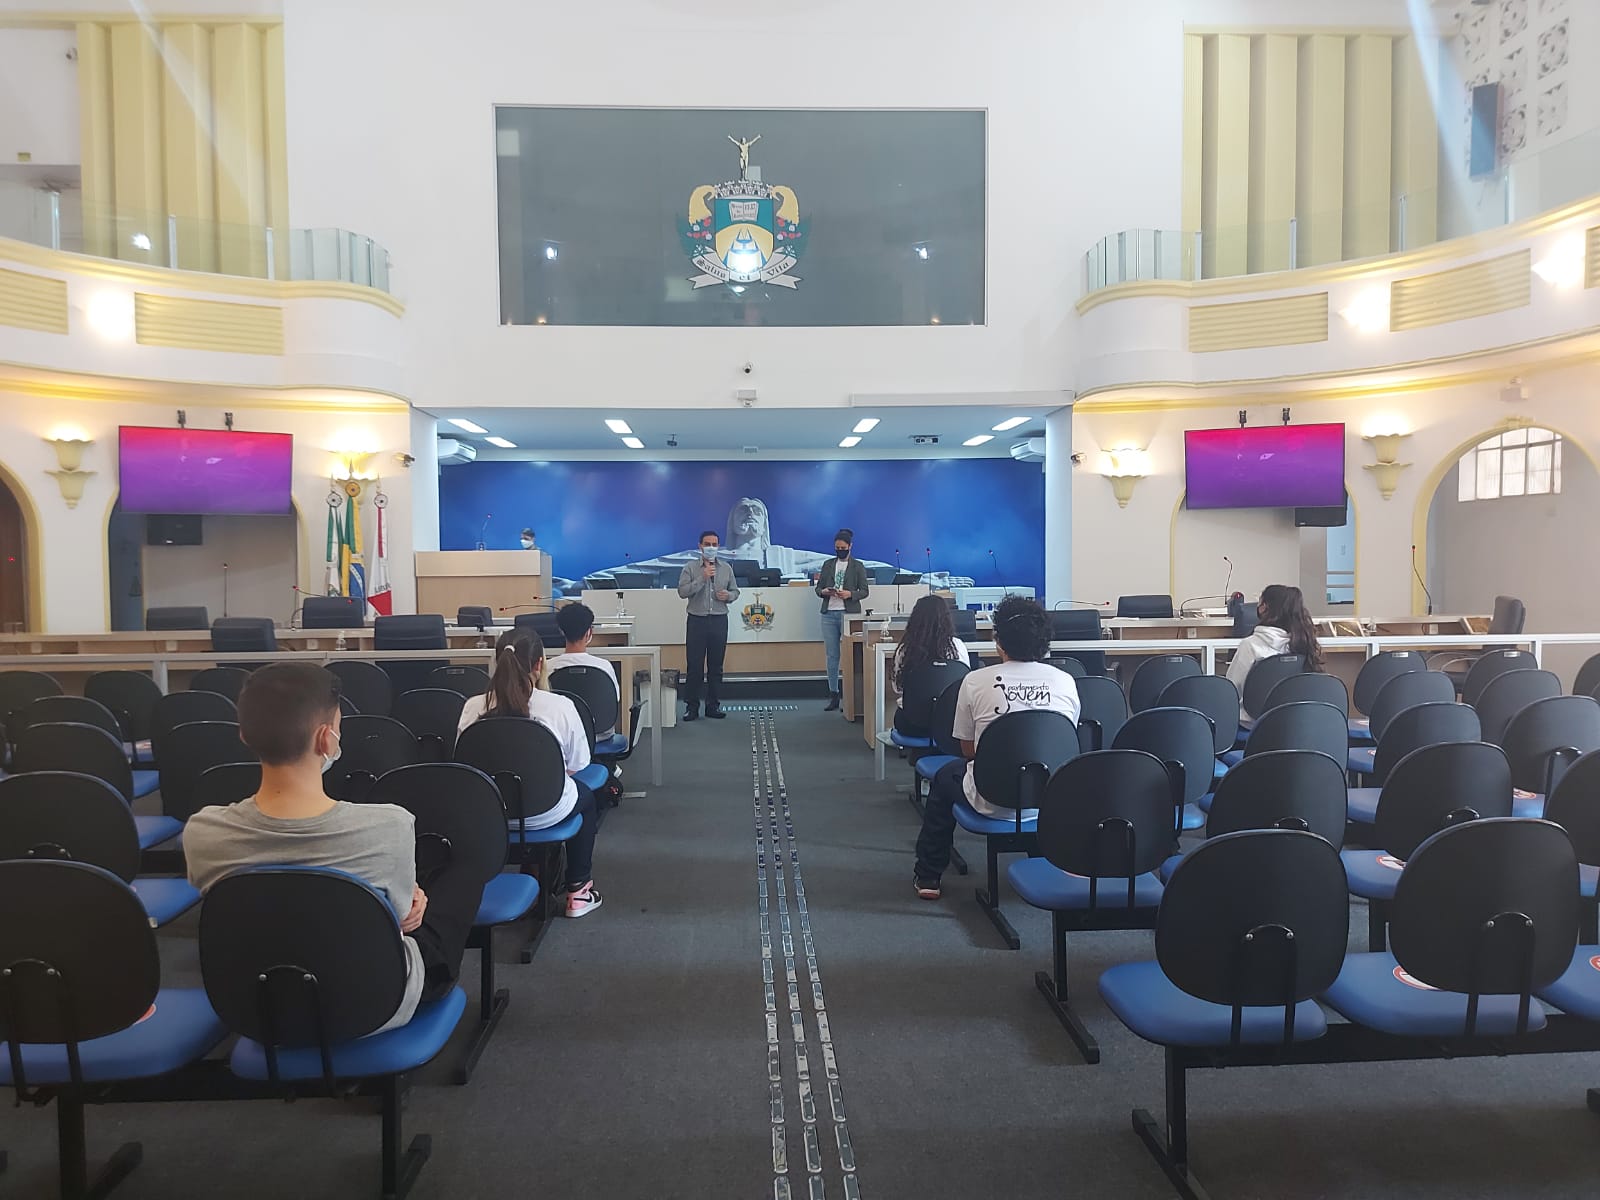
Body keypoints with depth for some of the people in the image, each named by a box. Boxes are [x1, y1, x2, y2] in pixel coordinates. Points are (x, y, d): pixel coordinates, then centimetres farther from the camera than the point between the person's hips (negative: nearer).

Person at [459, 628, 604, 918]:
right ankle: (578, 890, 34)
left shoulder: (472, 707, -9)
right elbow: (577, 766, -5)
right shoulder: (560, 706, -16)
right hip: (544, 813, -3)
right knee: (586, 797, 31)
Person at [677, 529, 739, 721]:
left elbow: (735, 591, 15)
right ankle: (692, 705, 5)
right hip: (697, 620, -3)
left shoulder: (726, 568, 10)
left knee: (716, 666, 7)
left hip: (719, 620, 3)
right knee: (694, 665, -2)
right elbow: (682, 591, -10)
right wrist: (702, 578, -18)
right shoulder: (690, 567, 1)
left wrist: (728, 596, -8)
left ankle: (712, 705, 14)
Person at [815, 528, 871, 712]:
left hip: (849, 614, -3)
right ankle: (833, 695, 9)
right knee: (832, 655, 4)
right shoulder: (828, 565, 13)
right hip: (829, 614, 3)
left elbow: (864, 591, 1)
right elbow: (818, 588, 12)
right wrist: (824, 591, -10)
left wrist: (850, 594, -18)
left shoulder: (858, 567, 5)